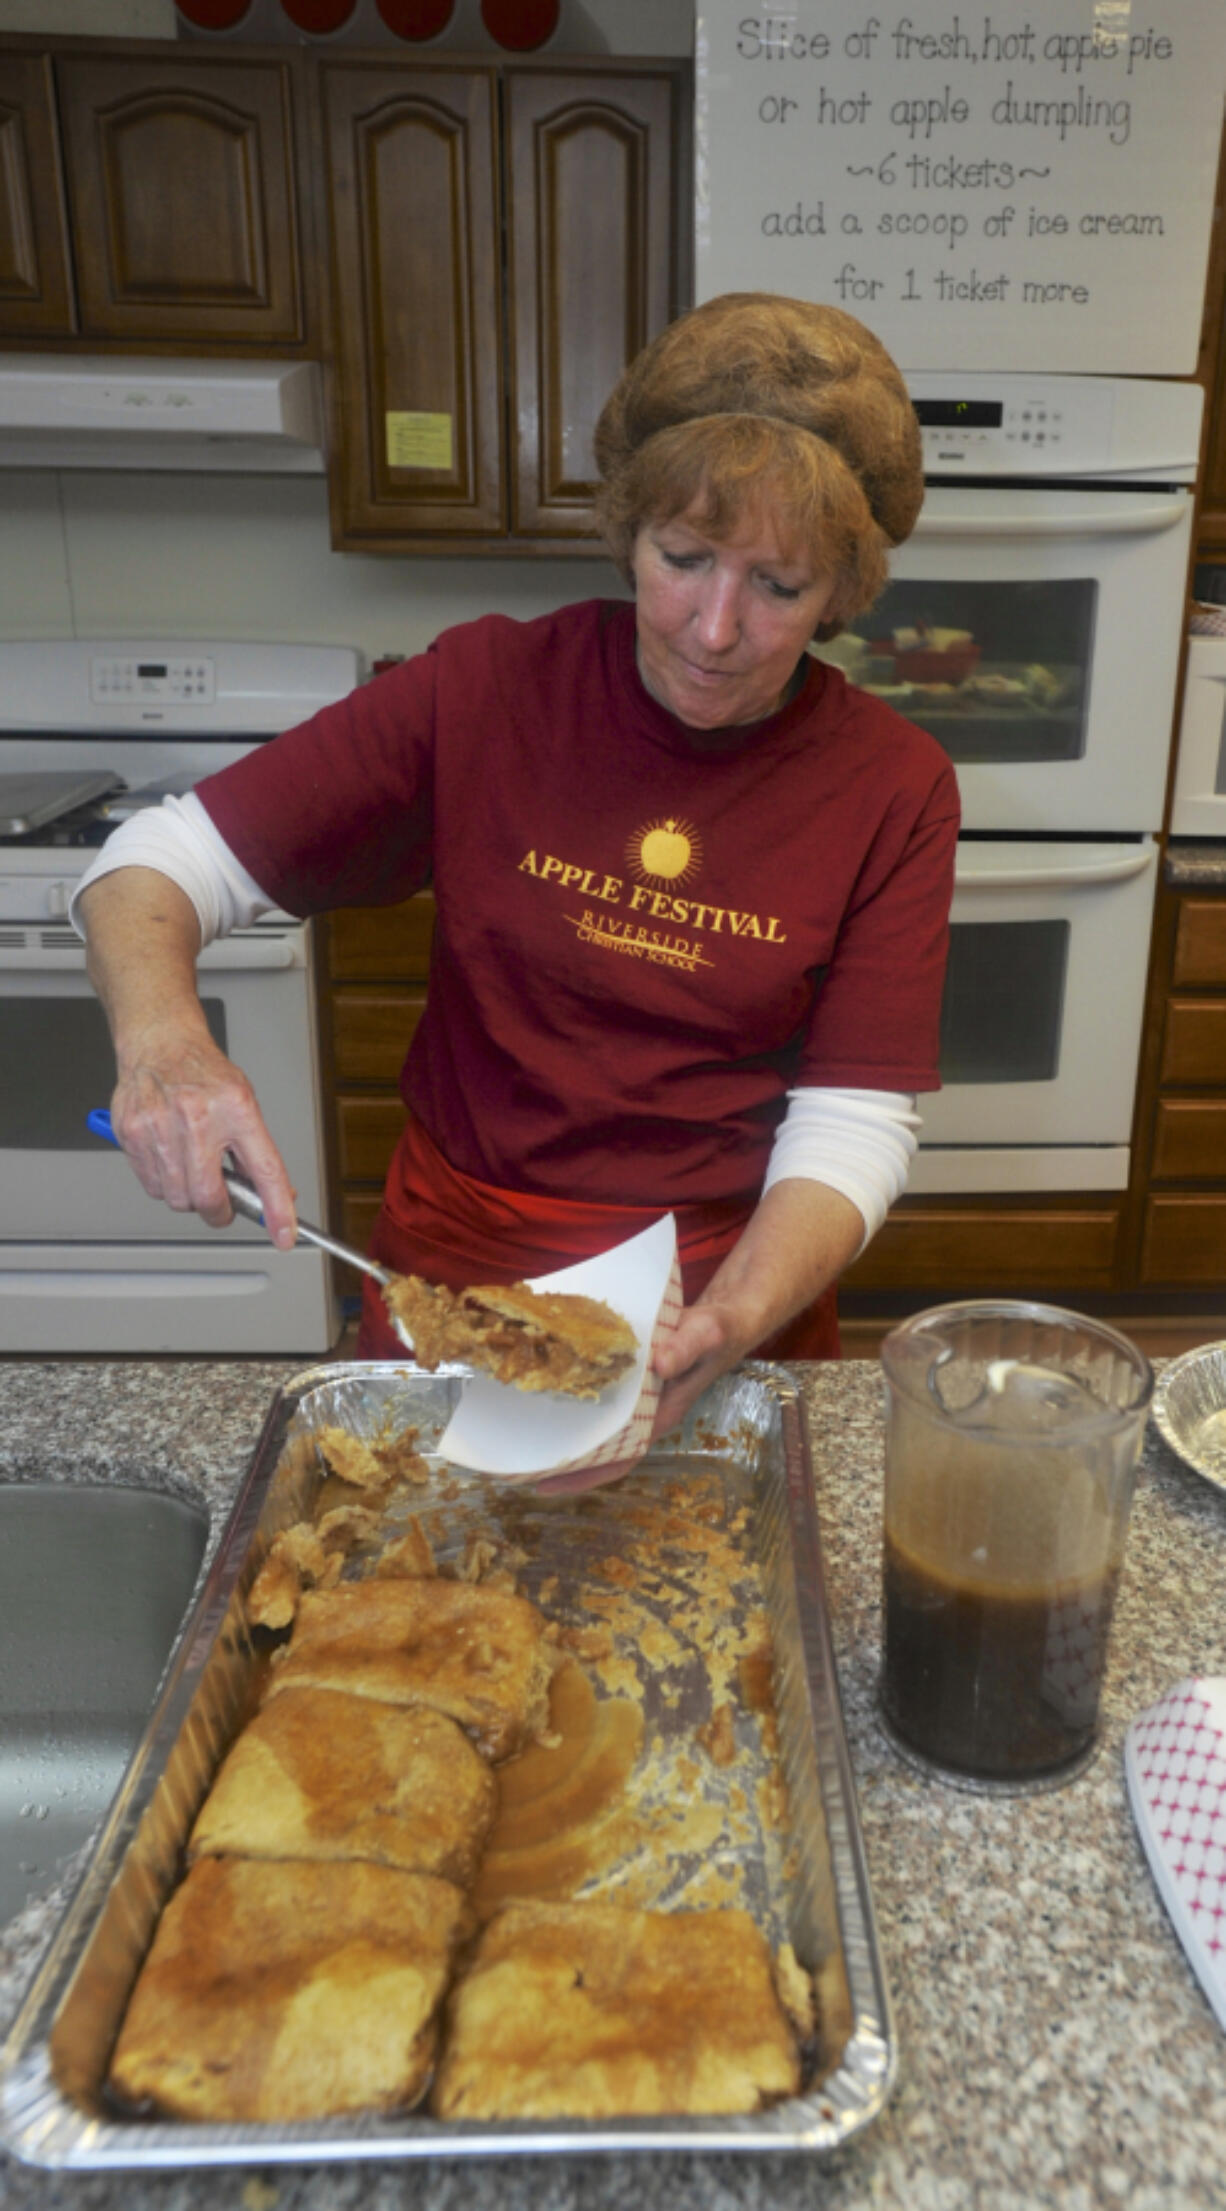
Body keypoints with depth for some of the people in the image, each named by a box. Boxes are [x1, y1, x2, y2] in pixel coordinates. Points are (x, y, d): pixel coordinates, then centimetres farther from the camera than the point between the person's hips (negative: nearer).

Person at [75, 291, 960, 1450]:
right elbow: (157, 859, -9)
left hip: (734, 1300, 1)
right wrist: (161, 1040, -30)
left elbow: (853, 1128, -12)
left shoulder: (894, 790, -11)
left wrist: (729, 1324, -30)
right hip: (451, 1273, 0)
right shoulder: (486, 690, -11)